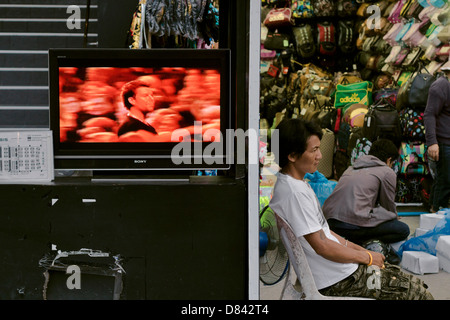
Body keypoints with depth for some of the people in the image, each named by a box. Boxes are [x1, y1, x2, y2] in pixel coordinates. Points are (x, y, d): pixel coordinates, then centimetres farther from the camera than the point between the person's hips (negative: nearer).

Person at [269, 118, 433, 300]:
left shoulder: (296, 183, 9)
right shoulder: (294, 192, -23)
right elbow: (321, 246, -23)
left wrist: (356, 248, 10)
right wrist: (367, 257, -11)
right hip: (336, 280, -10)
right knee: (419, 293, -4)